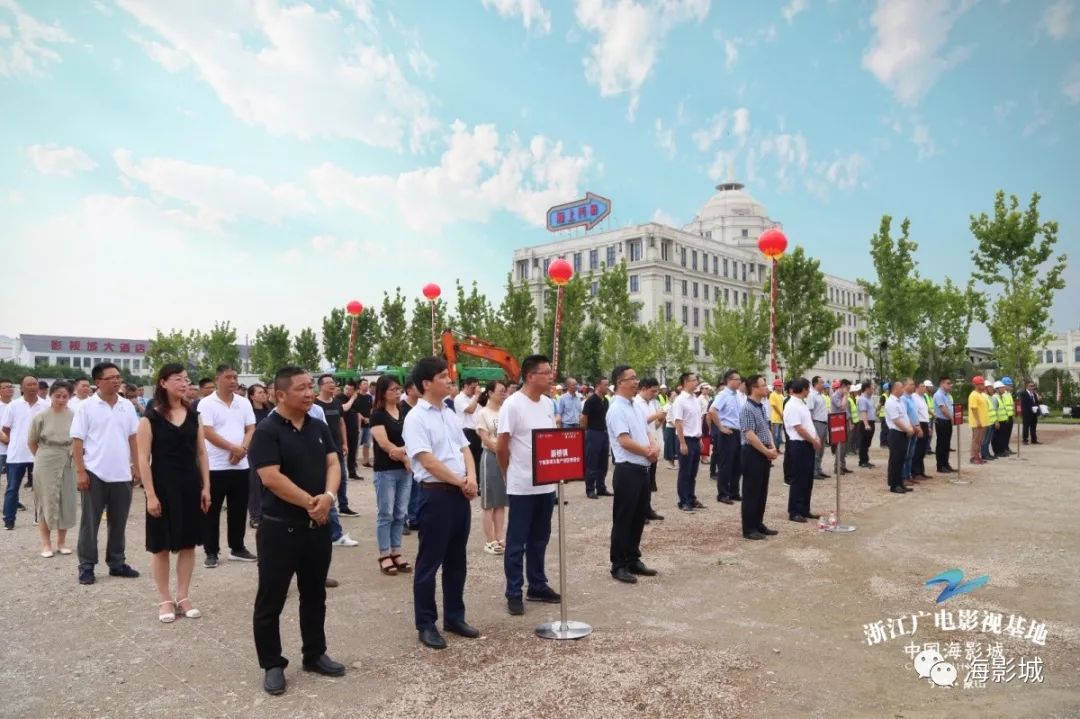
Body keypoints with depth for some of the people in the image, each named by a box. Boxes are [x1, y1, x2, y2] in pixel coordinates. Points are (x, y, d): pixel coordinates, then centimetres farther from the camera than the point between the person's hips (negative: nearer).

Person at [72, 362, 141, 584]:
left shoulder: (127, 406, 6)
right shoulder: (87, 407, -6)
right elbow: (77, 441, -6)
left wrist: (135, 466, 6)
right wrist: (80, 471, -11)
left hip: (122, 474, 4)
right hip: (95, 473, -3)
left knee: (118, 522, 11)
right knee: (90, 522, 5)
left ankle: (116, 563, 22)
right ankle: (86, 566, 15)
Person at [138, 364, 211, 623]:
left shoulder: (193, 416, 6)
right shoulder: (150, 418, -7)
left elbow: (202, 454, 8)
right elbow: (143, 459, -9)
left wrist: (206, 487, 3)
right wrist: (150, 495, -13)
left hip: (191, 486, 4)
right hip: (163, 487, -4)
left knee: (188, 544, 10)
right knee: (162, 546, 6)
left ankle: (183, 597, 22)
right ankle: (165, 600, 20)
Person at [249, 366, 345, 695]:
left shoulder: (319, 427, 7)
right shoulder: (267, 431, -13)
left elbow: (333, 464, 3)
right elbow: (271, 478, -21)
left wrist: (328, 496, -16)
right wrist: (309, 502, -16)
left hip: (318, 526, 6)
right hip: (280, 528, -6)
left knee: (314, 594, 17)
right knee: (271, 599, 6)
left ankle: (315, 655, 31)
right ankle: (272, 665, 21)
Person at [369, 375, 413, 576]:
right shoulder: (377, 415, -6)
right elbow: (384, 444, -14)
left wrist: (401, 452, -14)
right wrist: (405, 456, -8)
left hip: (405, 470, 5)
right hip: (385, 471, -5)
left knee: (401, 514, 9)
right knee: (386, 514, 1)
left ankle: (396, 553, 18)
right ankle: (384, 556, 9)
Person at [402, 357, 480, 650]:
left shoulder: (450, 414, 12)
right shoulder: (416, 418, -12)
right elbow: (428, 461, -17)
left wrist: (471, 478, -5)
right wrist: (460, 482, -12)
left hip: (460, 493, 8)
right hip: (435, 494, -7)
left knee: (456, 560, 15)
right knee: (429, 562, 3)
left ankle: (454, 617, 28)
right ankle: (426, 624, 15)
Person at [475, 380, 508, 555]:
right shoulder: (483, 413, -6)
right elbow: (486, 440, -10)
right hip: (491, 457, -5)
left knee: (501, 501, 10)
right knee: (490, 502, 1)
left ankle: (500, 538, 17)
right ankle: (490, 541, 7)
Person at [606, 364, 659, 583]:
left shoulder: (637, 407, 14)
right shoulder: (617, 409, -15)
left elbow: (647, 433, 17)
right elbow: (624, 441, -21)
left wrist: (655, 447, -5)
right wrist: (648, 452, -9)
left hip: (642, 469, 9)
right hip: (627, 470, -9)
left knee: (639, 517, 16)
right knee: (623, 520, 1)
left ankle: (633, 560, 28)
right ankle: (619, 565, 11)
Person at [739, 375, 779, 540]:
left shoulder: (763, 407, 12)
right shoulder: (748, 409, -17)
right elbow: (749, 435, -21)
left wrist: (772, 448, 4)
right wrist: (767, 451, -15)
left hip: (764, 453, 9)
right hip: (753, 453, -9)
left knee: (762, 492, 15)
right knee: (751, 492, -1)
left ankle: (758, 524, 25)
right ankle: (749, 529, 6)